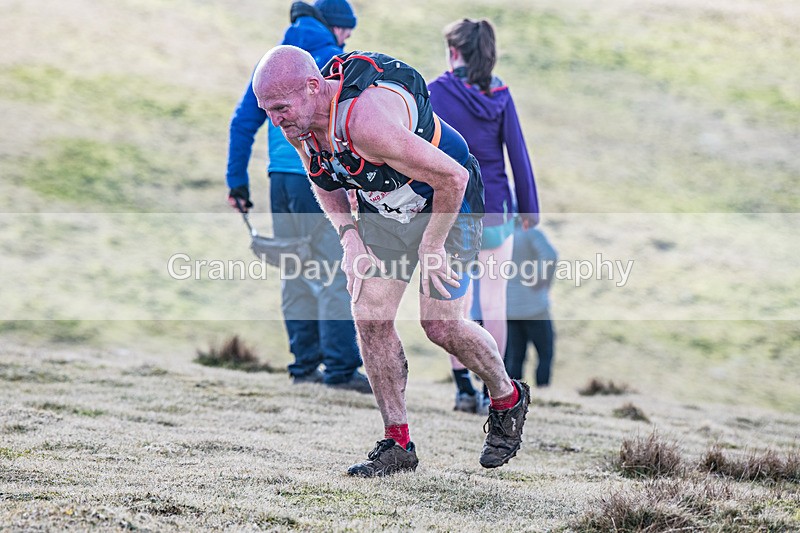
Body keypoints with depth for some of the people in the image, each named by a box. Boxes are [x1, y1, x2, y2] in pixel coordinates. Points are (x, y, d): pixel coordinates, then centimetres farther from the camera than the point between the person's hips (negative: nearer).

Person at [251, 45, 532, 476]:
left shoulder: (364, 119, -39)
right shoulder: (296, 123, -13)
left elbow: (453, 177, -34)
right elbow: (325, 183, 10)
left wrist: (432, 246, -21)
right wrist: (349, 236, -6)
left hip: (443, 204, -7)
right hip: (381, 210, 7)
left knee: (442, 326, -8)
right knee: (370, 318, -4)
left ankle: (508, 400, 21)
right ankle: (397, 444, 5)